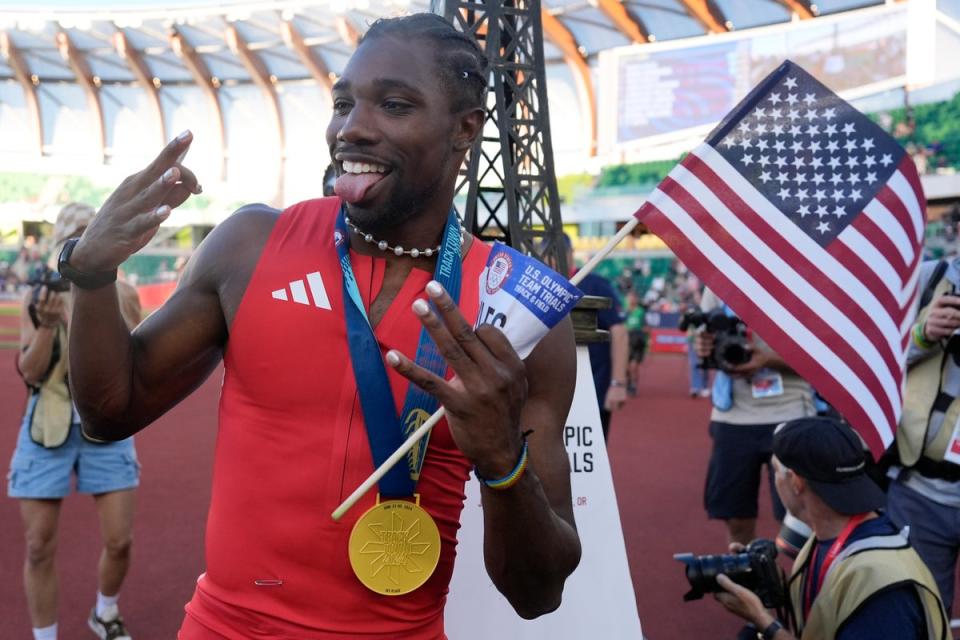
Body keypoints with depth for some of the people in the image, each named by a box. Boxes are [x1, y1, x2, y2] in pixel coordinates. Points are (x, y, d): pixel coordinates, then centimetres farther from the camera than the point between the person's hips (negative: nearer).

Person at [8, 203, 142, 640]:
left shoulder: (121, 294, -1)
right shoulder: (37, 297, -1)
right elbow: (29, 372, -7)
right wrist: (48, 325, -22)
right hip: (48, 427, 0)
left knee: (119, 540, 4)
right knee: (39, 547, 3)